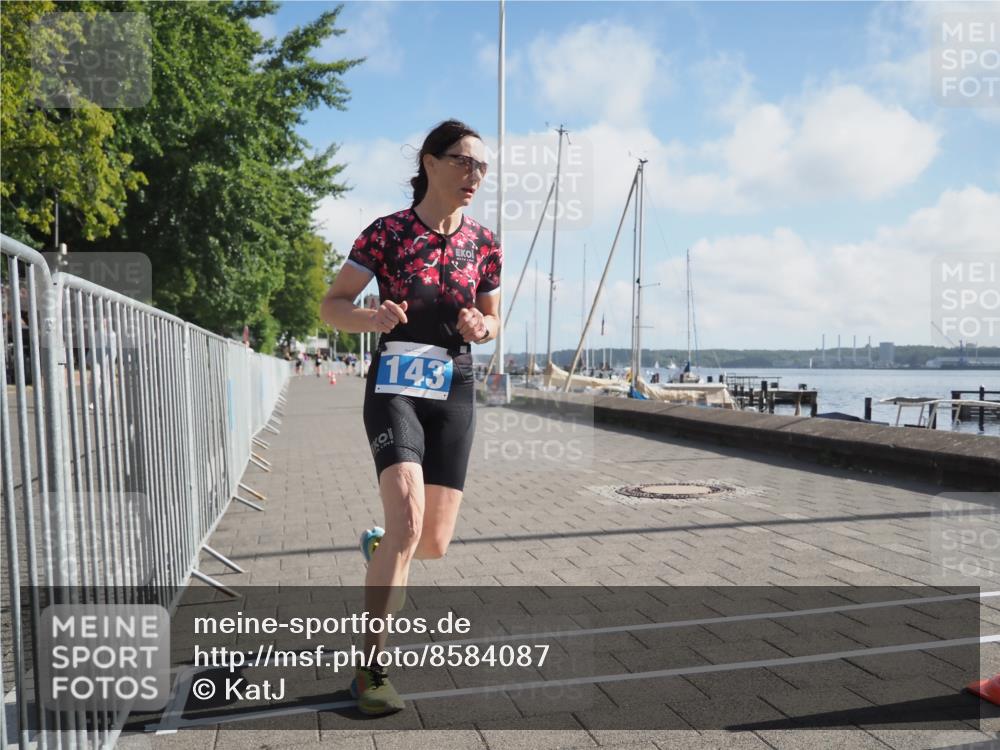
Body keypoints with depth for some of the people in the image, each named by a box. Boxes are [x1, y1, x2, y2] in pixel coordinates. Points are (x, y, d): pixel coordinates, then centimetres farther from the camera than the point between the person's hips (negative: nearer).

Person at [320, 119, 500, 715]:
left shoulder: (485, 243, 5)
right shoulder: (386, 232, -6)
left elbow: (493, 320, 15)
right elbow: (332, 306, -3)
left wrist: (481, 329, -8)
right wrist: (372, 318, -23)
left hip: (455, 392, 4)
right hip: (395, 387, -4)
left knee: (435, 544, 4)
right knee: (409, 519, -23)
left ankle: (379, 548, 41)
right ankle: (370, 666, -10)